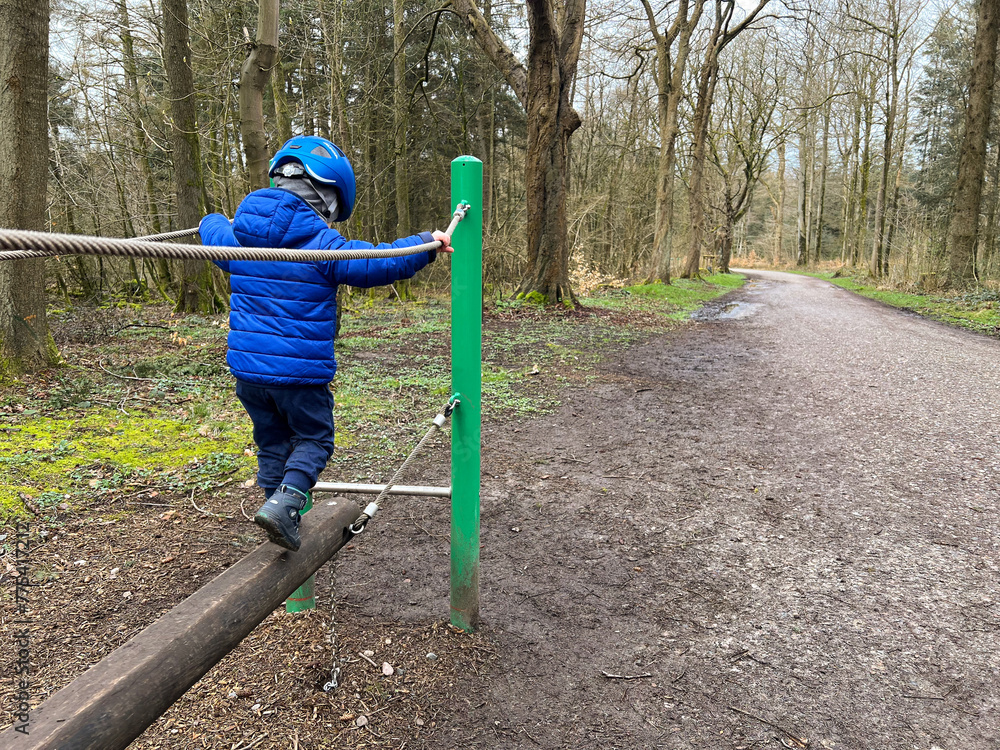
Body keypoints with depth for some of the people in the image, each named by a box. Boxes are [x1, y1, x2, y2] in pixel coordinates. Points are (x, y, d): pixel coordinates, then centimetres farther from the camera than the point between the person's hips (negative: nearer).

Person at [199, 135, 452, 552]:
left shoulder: (239, 235, 5)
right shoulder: (321, 245, -16)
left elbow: (212, 231, 28)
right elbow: (382, 263, -18)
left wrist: (212, 220, 52)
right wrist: (427, 242, -4)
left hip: (246, 368, 6)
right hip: (299, 372, -6)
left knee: (272, 442, 21)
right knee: (313, 439, 12)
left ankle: (282, 506, 29)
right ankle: (283, 503, -8)